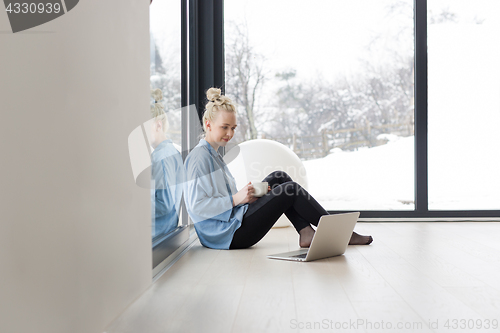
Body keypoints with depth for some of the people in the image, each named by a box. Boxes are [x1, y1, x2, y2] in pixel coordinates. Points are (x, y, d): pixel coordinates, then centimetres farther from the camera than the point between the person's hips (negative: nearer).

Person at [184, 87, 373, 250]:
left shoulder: (212, 154, 17)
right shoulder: (200, 157, -15)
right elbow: (196, 205, -23)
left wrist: (248, 195, 2)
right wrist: (236, 199, -23)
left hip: (230, 225, 10)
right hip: (227, 236, -10)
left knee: (278, 178, 9)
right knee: (290, 190, -10)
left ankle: (306, 233, -1)